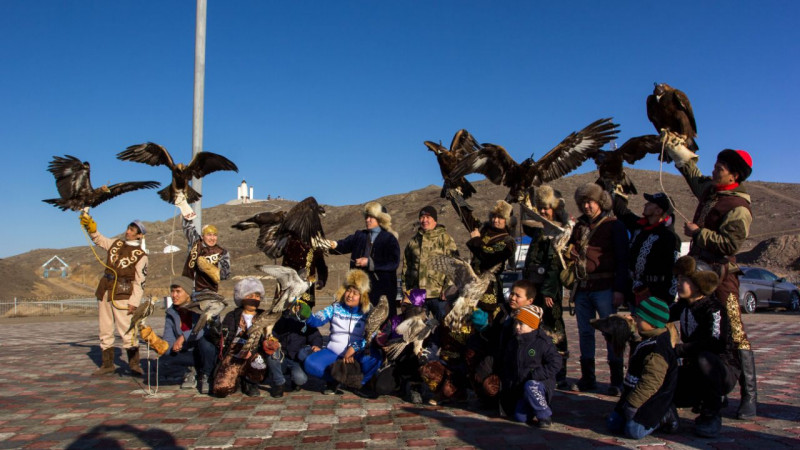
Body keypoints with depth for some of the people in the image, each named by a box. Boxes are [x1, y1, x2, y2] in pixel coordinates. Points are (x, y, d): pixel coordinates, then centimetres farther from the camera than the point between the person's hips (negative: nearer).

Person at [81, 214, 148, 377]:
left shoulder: (141, 255, -3)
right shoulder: (116, 244, 14)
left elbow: (139, 281, -7)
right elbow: (98, 239, 24)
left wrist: (134, 301, -14)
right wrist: (90, 227, 4)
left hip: (122, 294, -6)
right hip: (105, 291, 6)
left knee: (127, 330, -10)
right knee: (105, 330, 10)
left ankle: (134, 364, -3)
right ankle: (107, 364, 18)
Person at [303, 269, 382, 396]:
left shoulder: (367, 313, 4)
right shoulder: (335, 308, 5)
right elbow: (316, 320, -8)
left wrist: (354, 348, -21)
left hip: (357, 354, -1)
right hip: (334, 352, 1)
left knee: (374, 360, -32)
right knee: (310, 363, -27)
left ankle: (359, 382, -2)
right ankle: (334, 380, 1)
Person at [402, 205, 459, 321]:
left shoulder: (445, 239, 1)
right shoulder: (413, 242, 15)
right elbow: (406, 267, 20)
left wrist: (448, 288, -14)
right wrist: (405, 290, 14)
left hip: (438, 295, -4)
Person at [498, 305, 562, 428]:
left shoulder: (542, 342, -9)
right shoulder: (513, 344, 9)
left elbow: (555, 364, -13)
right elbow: (506, 367, 17)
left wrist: (536, 374, -20)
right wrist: (508, 384, 6)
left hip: (542, 383, -4)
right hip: (520, 388, 5)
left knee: (530, 386, -38)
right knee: (520, 417, -13)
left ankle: (545, 416, -18)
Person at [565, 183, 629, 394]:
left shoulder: (614, 226, 1)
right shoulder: (579, 227, 17)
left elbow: (622, 259, -5)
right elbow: (571, 254, 27)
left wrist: (620, 289, -12)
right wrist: (568, 251, 4)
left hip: (604, 288, -5)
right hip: (582, 288, 6)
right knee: (585, 333, 8)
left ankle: (617, 380, 4)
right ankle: (587, 378, 16)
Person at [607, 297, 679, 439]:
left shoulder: (658, 348, -23)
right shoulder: (649, 340, 11)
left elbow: (651, 382, -27)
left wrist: (633, 404, -23)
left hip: (652, 400, -10)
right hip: (632, 394, 10)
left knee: (634, 430, -20)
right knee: (613, 424, 4)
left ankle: (664, 417, 4)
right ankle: (659, 415, 14)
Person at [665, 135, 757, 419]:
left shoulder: (739, 207, -15)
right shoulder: (709, 189, 11)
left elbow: (729, 244, -24)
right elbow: (689, 166, 28)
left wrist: (698, 232, -15)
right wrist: (671, 140, 26)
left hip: (721, 276, -9)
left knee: (734, 334, -8)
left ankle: (749, 396, -2)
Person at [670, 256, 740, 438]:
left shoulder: (713, 309, -19)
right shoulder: (683, 306, 4)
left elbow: (716, 343, -34)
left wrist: (678, 350, -35)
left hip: (723, 372, -6)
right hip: (694, 373, 6)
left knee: (704, 359, -40)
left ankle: (712, 416, -17)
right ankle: (701, 400, 14)